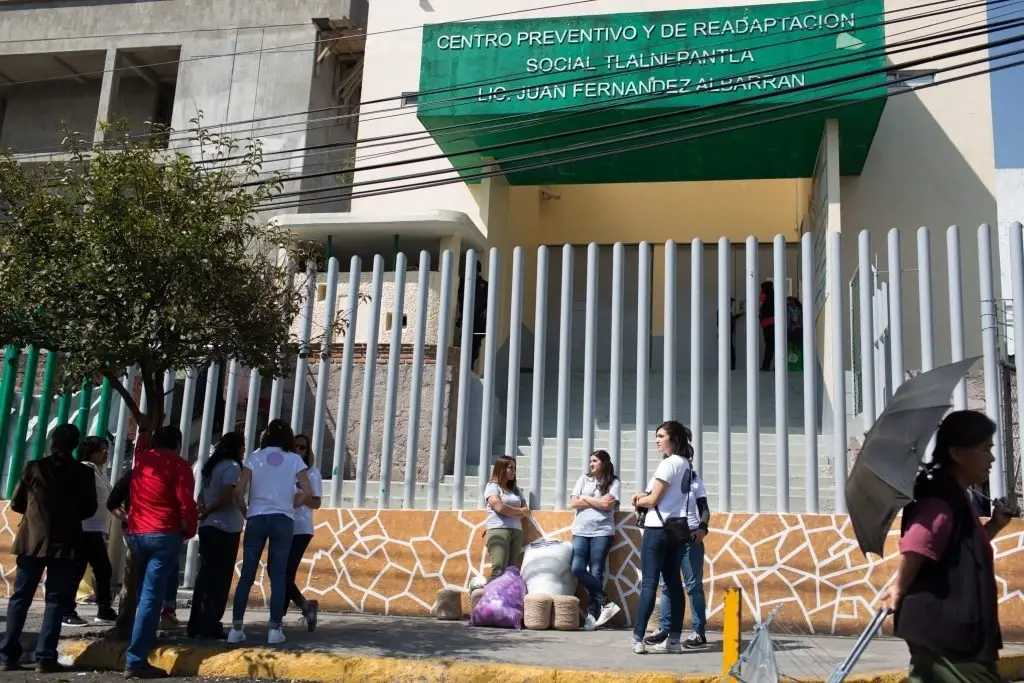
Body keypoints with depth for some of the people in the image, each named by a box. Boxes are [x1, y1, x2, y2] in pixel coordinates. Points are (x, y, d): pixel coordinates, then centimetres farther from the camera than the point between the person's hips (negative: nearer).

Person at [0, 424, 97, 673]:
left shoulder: (34, 468, 0)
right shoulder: (84, 473, -1)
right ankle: (45, 658, -1)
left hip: (33, 541, 1)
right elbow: (89, 509, 6)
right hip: (66, 544, -1)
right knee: (56, 601, 3)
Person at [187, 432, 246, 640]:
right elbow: (226, 497, -20)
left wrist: (203, 511, -3)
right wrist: (207, 512, -7)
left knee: (206, 575, 12)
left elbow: (202, 496, 14)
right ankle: (210, 626, -2)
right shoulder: (232, 466, -10)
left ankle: (196, 625, 15)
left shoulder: (211, 465, 17)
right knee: (219, 578, -3)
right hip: (225, 529, -8)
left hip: (208, 527, 8)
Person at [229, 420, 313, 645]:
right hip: (283, 520, 0)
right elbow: (307, 493, -4)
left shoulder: (254, 457, 2)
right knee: (278, 574, 4)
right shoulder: (295, 460, 3)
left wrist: (246, 513, 9)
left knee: (247, 573, 6)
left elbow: (238, 492, -4)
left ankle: (236, 627, 6)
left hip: (256, 518, 0)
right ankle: (274, 628, 2)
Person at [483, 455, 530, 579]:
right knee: (499, 569, -18)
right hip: (498, 531, -6)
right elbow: (499, 507, -11)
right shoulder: (492, 487, 4)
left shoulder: (516, 489, 21)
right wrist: (520, 511, 4)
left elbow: (526, 512, 12)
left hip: (516, 531, 6)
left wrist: (508, 512, -4)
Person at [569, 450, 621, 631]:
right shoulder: (584, 479, 12)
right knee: (577, 569, -9)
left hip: (602, 532, -4)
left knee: (596, 573, -3)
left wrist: (585, 499, -1)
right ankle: (607, 604, -2)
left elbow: (608, 505, -12)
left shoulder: (614, 482, 3)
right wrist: (598, 501, -3)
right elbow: (572, 503, 3)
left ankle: (592, 613, 4)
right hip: (581, 531, 4)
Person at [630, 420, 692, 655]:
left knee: (649, 583, -8)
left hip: (658, 528, -8)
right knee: (673, 583, 8)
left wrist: (639, 501, 5)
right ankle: (674, 639, 9)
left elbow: (653, 500, -15)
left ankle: (638, 638, -9)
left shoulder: (668, 463, -14)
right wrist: (645, 495, 7)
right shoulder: (685, 464, 14)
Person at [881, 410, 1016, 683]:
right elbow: (915, 545, -32)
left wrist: (995, 525, 13)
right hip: (946, 628, -10)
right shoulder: (942, 500, -18)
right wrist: (899, 588, -17)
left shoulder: (956, 499, 14)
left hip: (940, 626, 10)